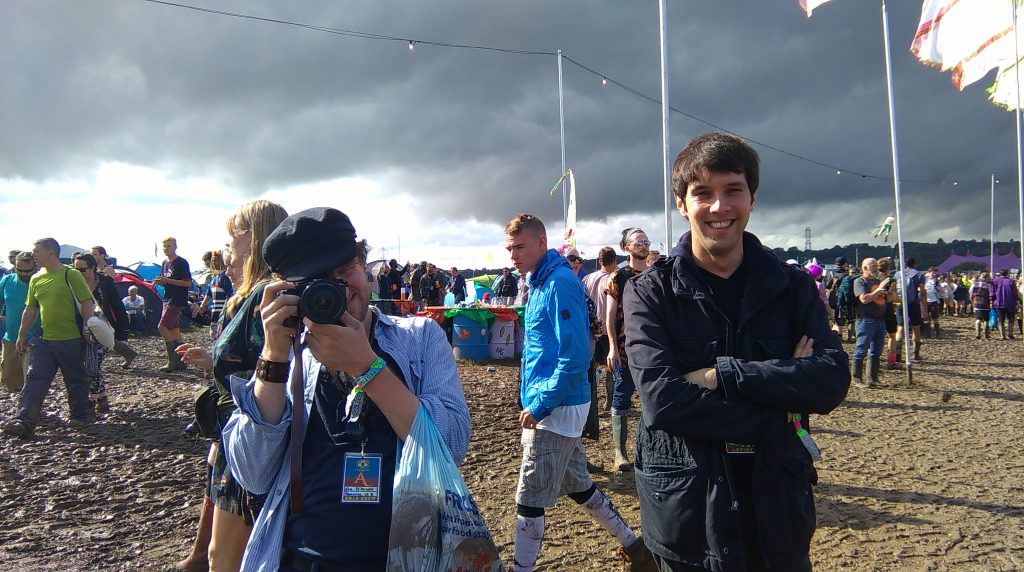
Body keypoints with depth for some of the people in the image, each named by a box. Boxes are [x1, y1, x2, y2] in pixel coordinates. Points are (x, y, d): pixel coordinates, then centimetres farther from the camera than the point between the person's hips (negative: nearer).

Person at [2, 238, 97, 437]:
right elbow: (30, 309, 19)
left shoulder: (71, 275, -8)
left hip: (72, 340, -5)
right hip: (44, 340, 5)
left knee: (76, 381, 7)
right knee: (34, 379, -2)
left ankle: (79, 417, 21)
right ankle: (24, 421, -4)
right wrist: (22, 335, 18)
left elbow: (88, 303, -10)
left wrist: (86, 326, -18)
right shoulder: (35, 280, 11)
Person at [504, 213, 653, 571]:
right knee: (577, 485, 21)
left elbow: (574, 357, -23)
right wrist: (535, 400, 14)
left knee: (530, 499, -1)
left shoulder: (560, 284, -18)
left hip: (557, 408, -10)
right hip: (553, 405, 10)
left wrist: (539, 405, -19)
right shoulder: (539, 282, 11)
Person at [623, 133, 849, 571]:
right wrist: (777, 423, -17)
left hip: (778, 507, 2)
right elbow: (662, 399, -19)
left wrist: (719, 374, -20)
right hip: (688, 514, -2)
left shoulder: (793, 287, 1)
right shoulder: (649, 292, -7)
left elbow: (832, 381, -12)